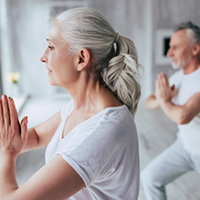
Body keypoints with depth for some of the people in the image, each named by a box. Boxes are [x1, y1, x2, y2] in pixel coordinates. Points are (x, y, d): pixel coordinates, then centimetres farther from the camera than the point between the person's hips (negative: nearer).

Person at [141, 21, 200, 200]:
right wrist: (161, 99, -19)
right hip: (185, 145, 7)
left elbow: (182, 116, -38)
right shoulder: (178, 76, -2)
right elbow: (150, 103, 4)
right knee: (150, 177, 5)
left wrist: (164, 99, -18)